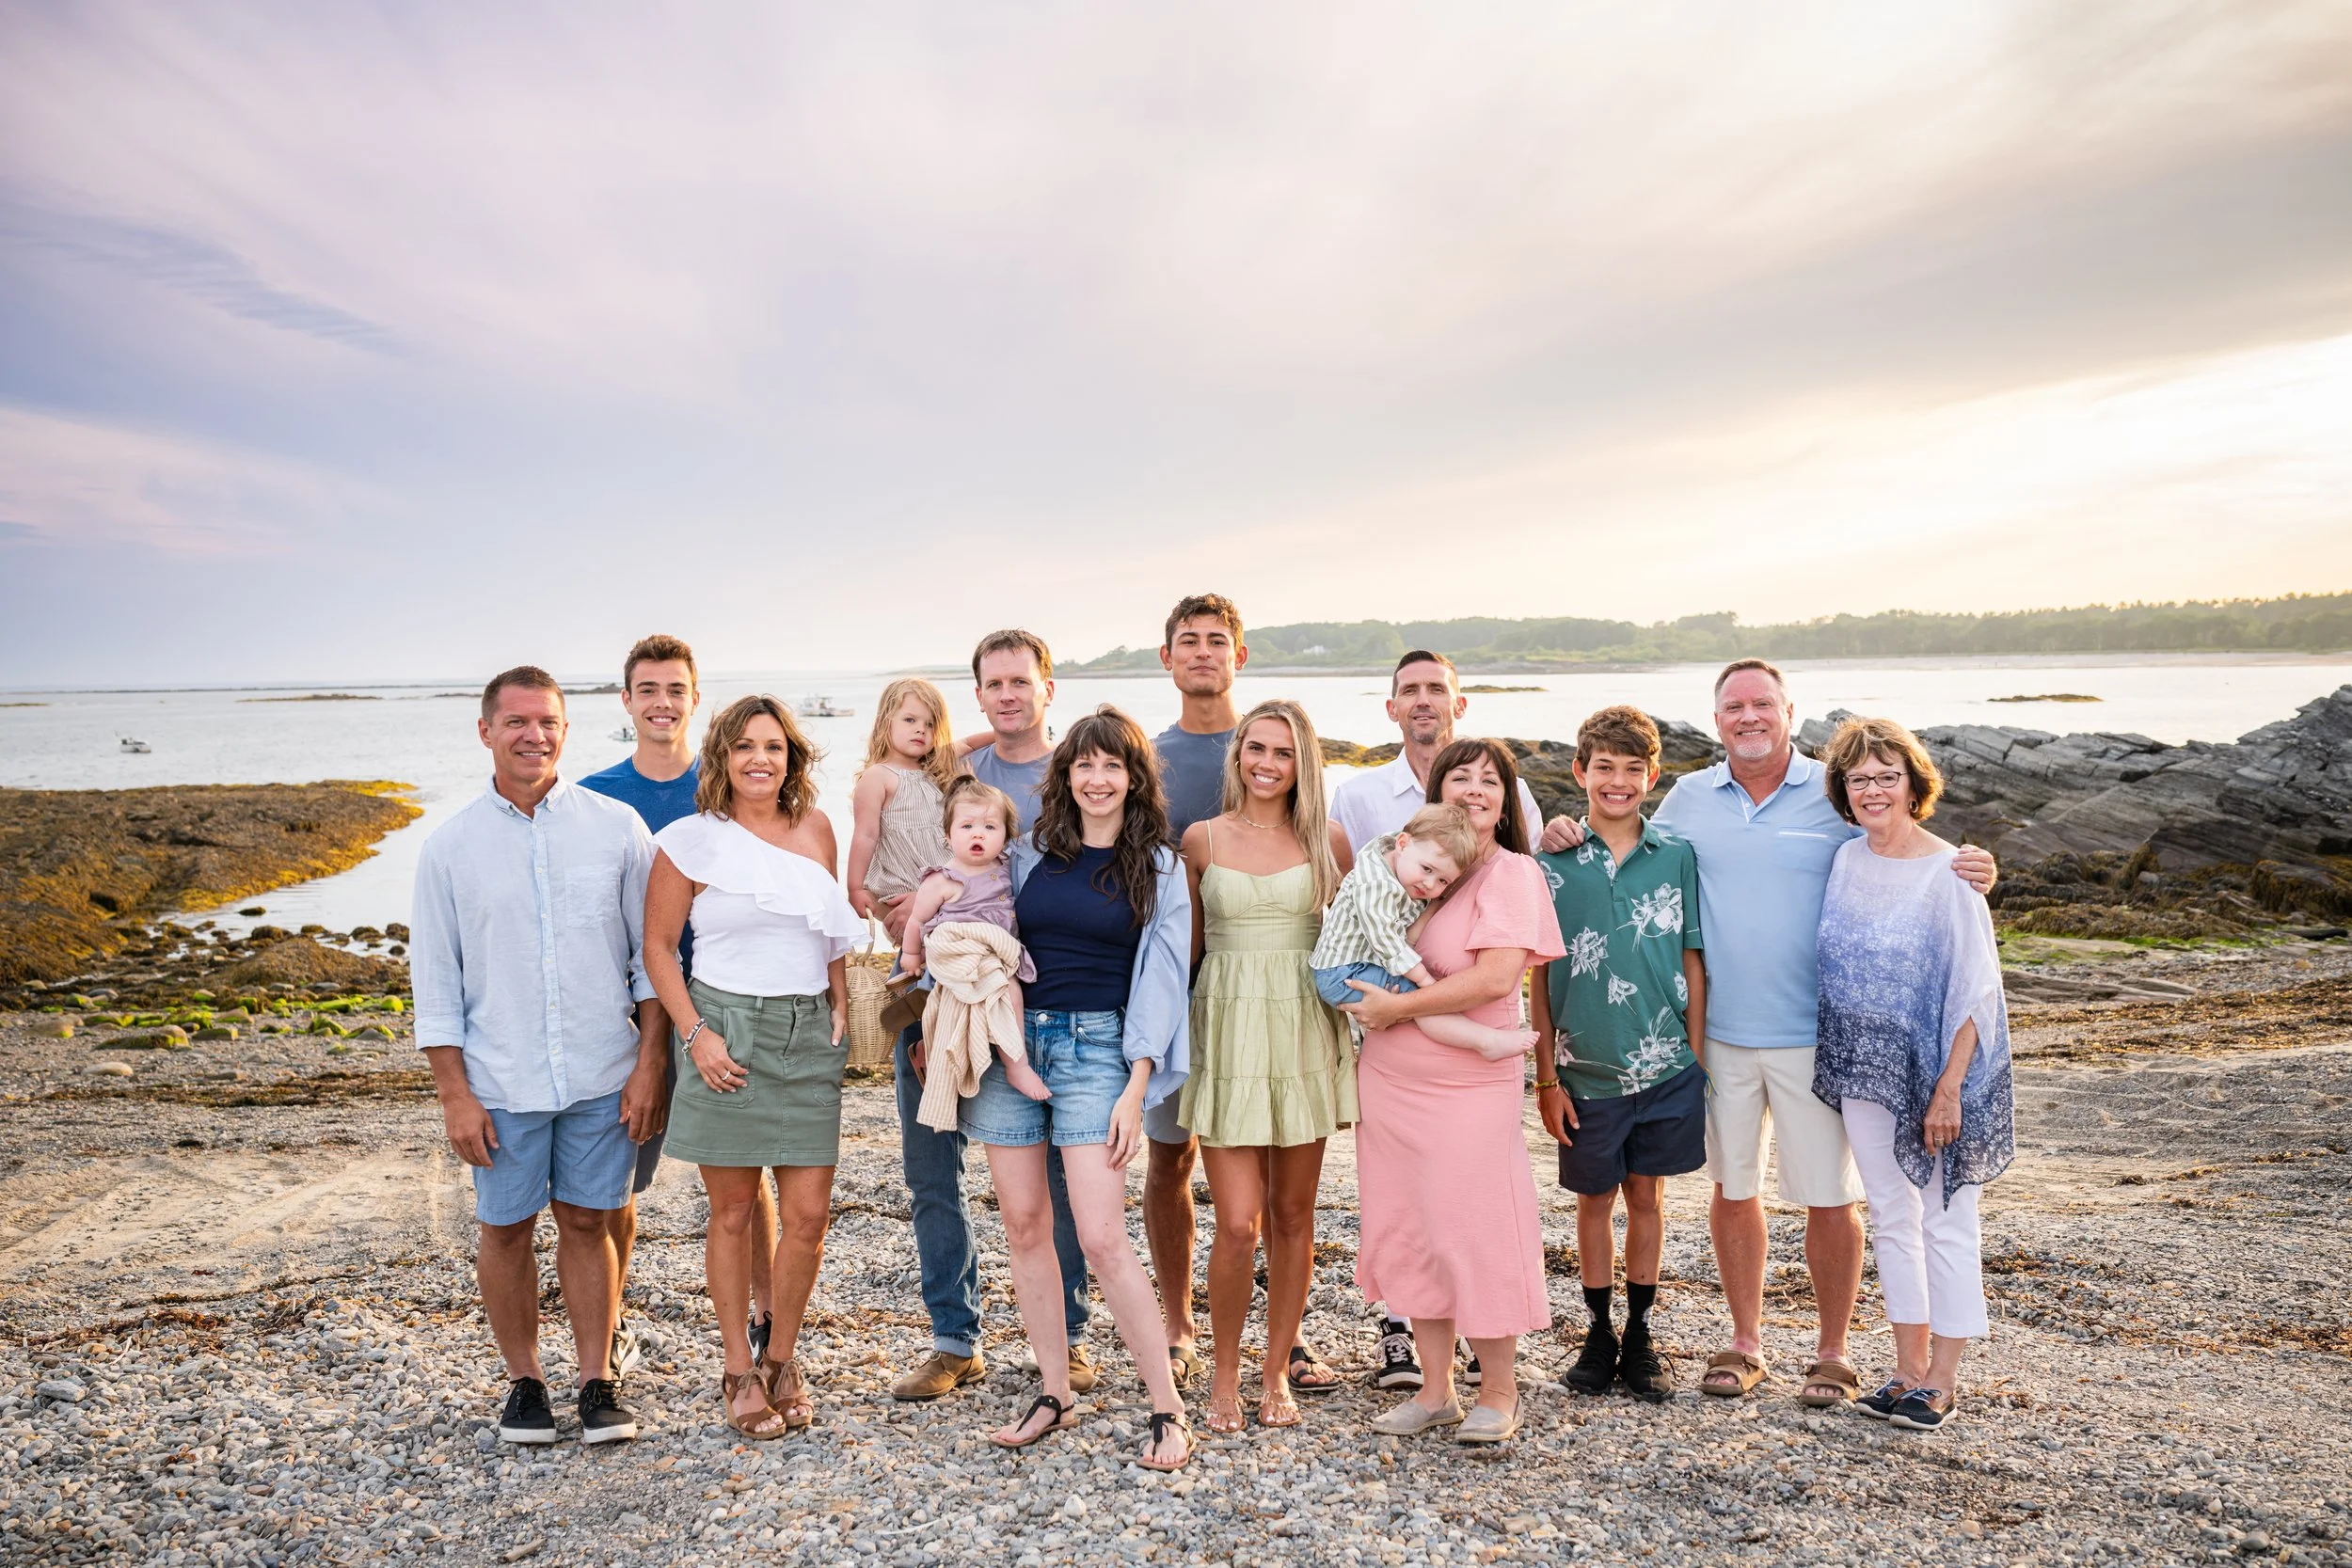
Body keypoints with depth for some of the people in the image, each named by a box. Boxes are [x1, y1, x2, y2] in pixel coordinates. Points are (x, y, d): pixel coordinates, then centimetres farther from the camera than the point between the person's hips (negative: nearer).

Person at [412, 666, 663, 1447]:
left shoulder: (616, 827, 0)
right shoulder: (451, 845, 0)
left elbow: (652, 954, 3)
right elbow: (435, 979, 2)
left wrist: (649, 1062, -2)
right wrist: (454, 1094, -3)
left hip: (602, 1075, 0)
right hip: (501, 1081, 0)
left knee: (588, 1222, 8)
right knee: (505, 1228, 10)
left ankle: (597, 1380, 20)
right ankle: (524, 1382, 27)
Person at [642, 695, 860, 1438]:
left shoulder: (814, 828, 9)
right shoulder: (692, 839, -3)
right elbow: (658, 946, -1)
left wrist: (840, 1001, 10)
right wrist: (696, 1034, -10)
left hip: (809, 1034, 3)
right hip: (726, 1028, -3)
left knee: (807, 1214, 2)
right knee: (733, 1212, 5)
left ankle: (782, 1359, 22)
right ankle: (739, 1370, 21)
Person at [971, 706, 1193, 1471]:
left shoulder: (1158, 870, 3)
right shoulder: (1031, 854, 10)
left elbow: (1159, 983, 0)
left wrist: (1136, 1090, -7)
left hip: (1094, 1047, -3)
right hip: (1010, 1039, 4)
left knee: (1101, 1236, -10)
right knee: (1023, 1224, 5)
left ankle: (1169, 1408, 1)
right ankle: (1054, 1393, 19)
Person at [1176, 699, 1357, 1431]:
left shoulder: (1327, 841, 3)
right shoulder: (1202, 838, 4)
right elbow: (1187, 945, 11)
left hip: (1305, 1034, 1)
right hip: (1227, 1033, -1)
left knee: (1292, 1213, 9)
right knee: (1238, 1222, -6)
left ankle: (1279, 1369, 24)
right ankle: (1225, 1375, 13)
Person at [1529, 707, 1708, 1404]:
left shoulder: (1677, 857, -1)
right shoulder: (1553, 862, -3)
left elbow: (1693, 962, 4)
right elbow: (1539, 976, 0)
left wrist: (1698, 1061, 1)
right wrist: (1546, 1077, -2)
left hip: (1665, 1067, 1)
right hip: (1585, 1070, 0)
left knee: (1647, 1196, 11)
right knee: (1596, 1199, 11)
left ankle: (1640, 1336, 24)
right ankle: (1598, 1333, 26)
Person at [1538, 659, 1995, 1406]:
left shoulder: (1834, 794, -2)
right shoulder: (1688, 798, 6)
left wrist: (1965, 873, -19)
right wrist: (1574, 841, 0)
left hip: (1812, 1036, -2)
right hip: (1718, 1033, 3)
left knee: (1829, 1197, 4)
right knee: (1732, 1188, 13)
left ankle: (1832, 1351, 22)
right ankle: (1745, 1342, 29)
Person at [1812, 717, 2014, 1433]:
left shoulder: (1949, 873, -13)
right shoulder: (1845, 861, 4)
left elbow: (1975, 991, -13)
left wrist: (1948, 1089, -17)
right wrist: (1833, 1061, 10)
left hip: (1935, 1073, -6)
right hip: (1863, 1071, 6)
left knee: (1946, 1224, 5)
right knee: (1892, 1218, 13)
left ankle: (1943, 1381, 18)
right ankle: (1910, 1368, 26)